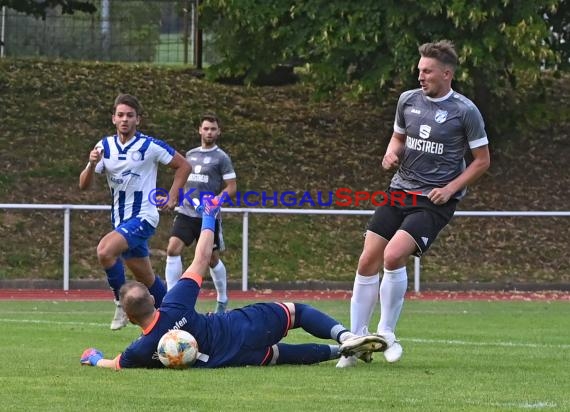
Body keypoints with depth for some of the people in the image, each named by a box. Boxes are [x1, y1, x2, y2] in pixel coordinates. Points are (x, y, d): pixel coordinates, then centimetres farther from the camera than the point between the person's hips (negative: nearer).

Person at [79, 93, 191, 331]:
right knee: (146, 278, 13)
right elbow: (83, 185, 0)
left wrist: (172, 197, -7)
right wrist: (92, 164, -19)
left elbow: (183, 166, 0)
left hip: (143, 216, -6)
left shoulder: (150, 146, -9)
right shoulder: (104, 146, 3)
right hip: (120, 219, 6)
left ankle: (122, 303, -13)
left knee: (105, 250, -29)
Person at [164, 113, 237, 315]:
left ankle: (222, 300, 27)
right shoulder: (190, 155, 12)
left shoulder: (221, 158, -3)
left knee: (212, 260, 7)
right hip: (186, 213, 4)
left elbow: (231, 188, -5)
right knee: (173, 249, -15)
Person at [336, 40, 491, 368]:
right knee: (368, 261, -3)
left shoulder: (465, 111, -9)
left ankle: (387, 332, -5)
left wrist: (450, 189, -11)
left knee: (394, 255, -24)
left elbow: (482, 160, -1)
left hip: (435, 201, -5)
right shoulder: (408, 100, 5)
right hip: (400, 192, 5)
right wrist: (391, 153, 0)